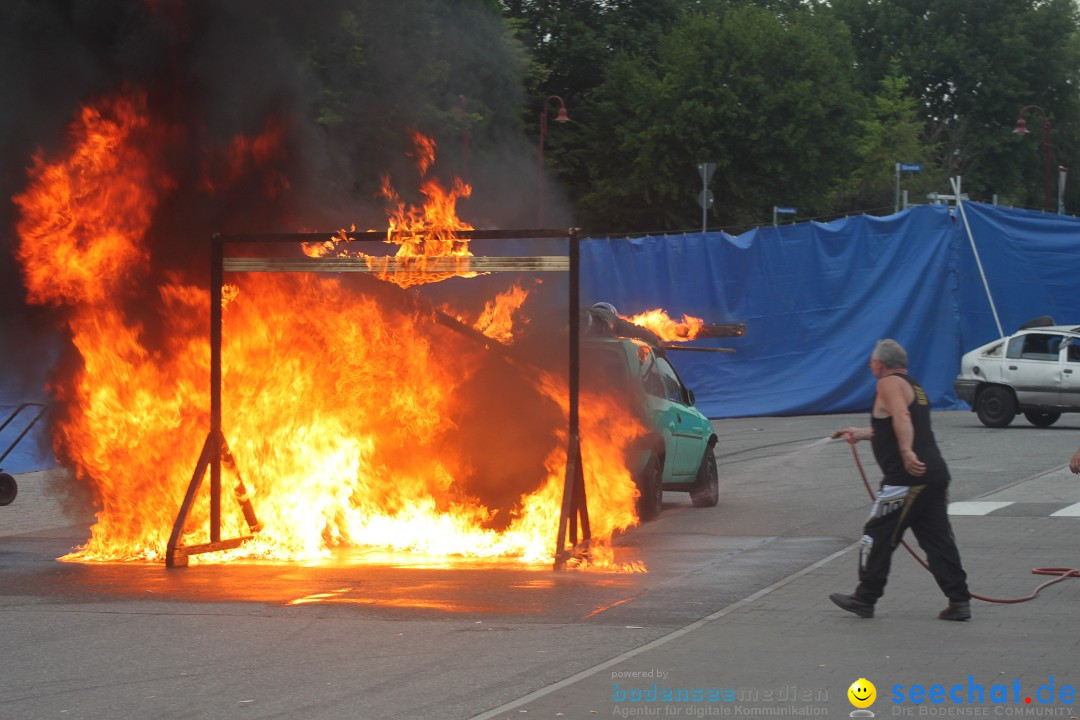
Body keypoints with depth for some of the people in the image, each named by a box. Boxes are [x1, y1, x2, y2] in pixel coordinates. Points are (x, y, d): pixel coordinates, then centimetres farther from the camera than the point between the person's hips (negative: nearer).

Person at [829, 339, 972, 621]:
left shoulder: (890, 383, -7)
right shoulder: (913, 386, 24)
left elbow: (901, 418, -25)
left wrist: (907, 452, -36)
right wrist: (861, 433, 43)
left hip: (908, 477, -9)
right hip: (935, 474, 9)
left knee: (877, 536, 2)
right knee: (938, 539, 10)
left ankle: (865, 599, 9)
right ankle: (959, 601, 6)